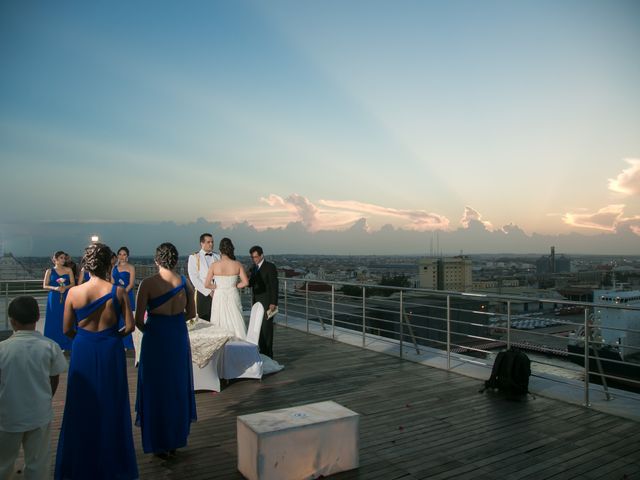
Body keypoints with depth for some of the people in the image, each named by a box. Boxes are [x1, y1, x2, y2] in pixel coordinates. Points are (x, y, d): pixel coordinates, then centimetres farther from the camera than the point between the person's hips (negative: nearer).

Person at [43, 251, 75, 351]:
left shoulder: (68, 270, 7)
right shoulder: (50, 271, 6)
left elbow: (73, 283, 2)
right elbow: (45, 286, 3)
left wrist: (65, 287, -17)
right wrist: (55, 288, -13)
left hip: (66, 298, 0)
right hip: (54, 299, 0)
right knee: (54, 321, 1)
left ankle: (66, 345, 6)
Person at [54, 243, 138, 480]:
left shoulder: (74, 292, -9)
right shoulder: (118, 291, -11)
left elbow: (67, 329, -3)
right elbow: (130, 326, -10)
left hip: (83, 350, 1)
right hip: (110, 350, -1)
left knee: (82, 405, 15)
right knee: (111, 404, 14)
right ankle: (111, 459, 28)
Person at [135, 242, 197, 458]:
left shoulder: (148, 283, -13)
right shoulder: (184, 282, -2)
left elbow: (138, 319, -12)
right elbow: (191, 313, 6)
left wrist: (146, 330, 8)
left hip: (155, 336, -3)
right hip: (179, 336, 4)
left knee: (156, 388, 11)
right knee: (178, 386, 18)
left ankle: (160, 444, 22)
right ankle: (176, 439, 32)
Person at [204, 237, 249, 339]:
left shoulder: (214, 265, -9)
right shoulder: (238, 264, -6)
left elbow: (207, 284, -9)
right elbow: (245, 282, -8)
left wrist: (216, 287, 8)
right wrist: (234, 286, 8)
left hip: (219, 297, -1)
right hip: (233, 297, 1)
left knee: (220, 327, 8)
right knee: (235, 322, 9)